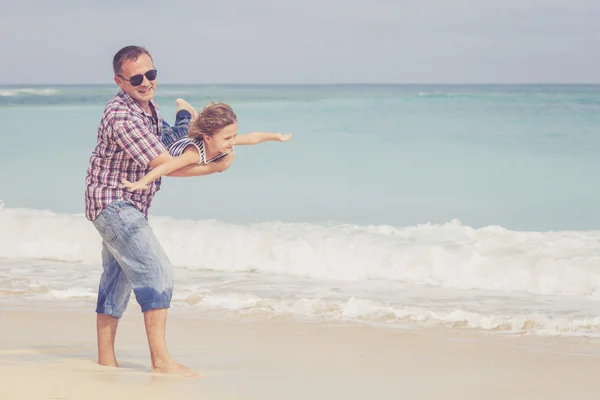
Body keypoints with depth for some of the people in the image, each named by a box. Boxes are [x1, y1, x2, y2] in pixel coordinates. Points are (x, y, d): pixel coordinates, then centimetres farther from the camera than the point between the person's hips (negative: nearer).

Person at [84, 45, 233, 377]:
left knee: (117, 279, 14)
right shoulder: (122, 116, -27)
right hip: (113, 203, -10)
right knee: (156, 272, -17)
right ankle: (161, 360, -18)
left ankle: (106, 361, 21)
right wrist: (215, 167, -17)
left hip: (129, 206, 10)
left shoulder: (149, 106, 4)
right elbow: (164, 164, -24)